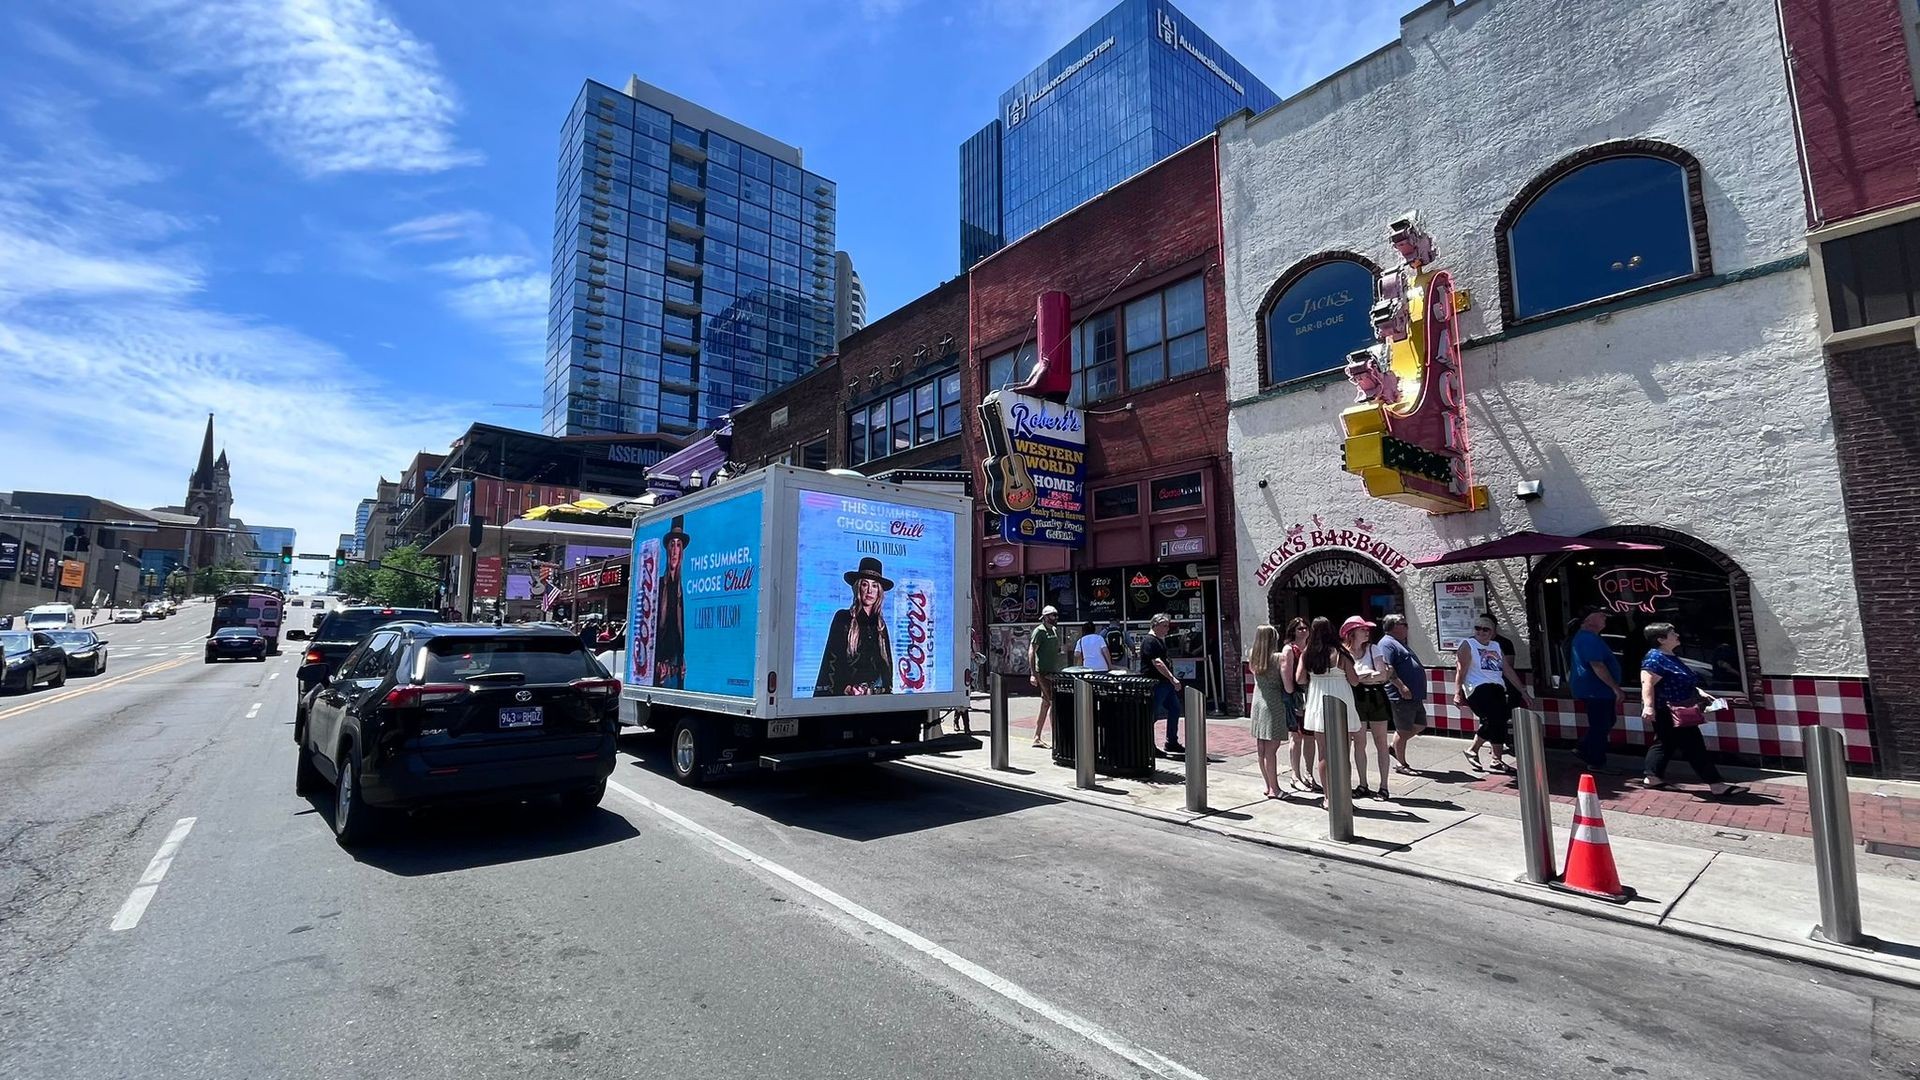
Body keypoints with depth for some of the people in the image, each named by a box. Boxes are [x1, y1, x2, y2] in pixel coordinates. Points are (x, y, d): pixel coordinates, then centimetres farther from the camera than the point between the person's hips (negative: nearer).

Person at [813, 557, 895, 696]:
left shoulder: (880, 624, 17)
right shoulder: (843, 618, 4)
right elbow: (832, 659, 0)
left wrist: (887, 689, 6)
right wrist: (846, 688, -11)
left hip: (876, 693, 4)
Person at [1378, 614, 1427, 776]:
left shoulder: (1400, 644, 21)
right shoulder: (1387, 643, -12)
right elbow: (1386, 668, -23)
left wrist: (1421, 693, 27)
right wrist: (1401, 686, -29)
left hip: (1415, 695, 10)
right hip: (1402, 696, -10)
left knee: (1420, 725, 15)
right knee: (1404, 731, -1)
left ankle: (1394, 747, 27)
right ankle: (1401, 764, 11)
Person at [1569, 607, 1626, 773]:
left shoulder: (1583, 636, 15)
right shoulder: (1589, 638, -20)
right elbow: (1597, 666, -26)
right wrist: (1616, 688, -23)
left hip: (1592, 689, 11)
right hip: (1595, 690, -11)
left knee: (1608, 721, 19)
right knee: (1600, 726, -2)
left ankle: (1584, 750, 23)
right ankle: (1596, 763, 7)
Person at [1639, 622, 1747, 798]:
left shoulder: (1670, 658, 14)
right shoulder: (1655, 659, -19)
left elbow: (1680, 683, 27)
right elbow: (1647, 684, -28)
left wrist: (1700, 692, 18)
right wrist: (1648, 706, -36)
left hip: (1674, 713, 11)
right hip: (1667, 713, -11)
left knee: (1665, 743, 14)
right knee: (1694, 746, -5)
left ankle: (1652, 778, 20)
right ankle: (1716, 786, 1)